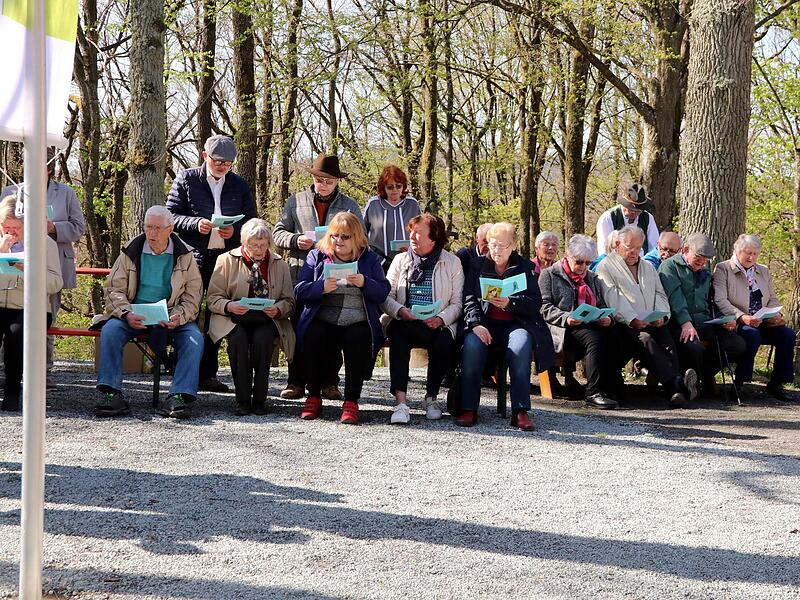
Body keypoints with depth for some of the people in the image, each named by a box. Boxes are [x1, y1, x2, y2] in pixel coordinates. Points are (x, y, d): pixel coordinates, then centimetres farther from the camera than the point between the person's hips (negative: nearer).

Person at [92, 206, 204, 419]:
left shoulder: (184, 255, 4)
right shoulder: (131, 252, 4)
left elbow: (193, 295, 1)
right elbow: (114, 289, 2)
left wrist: (178, 317, -20)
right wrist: (127, 314, -18)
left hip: (171, 318, 0)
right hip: (133, 316, 0)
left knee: (194, 338, -28)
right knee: (110, 330, -28)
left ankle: (179, 397, -31)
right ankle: (111, 394, -29)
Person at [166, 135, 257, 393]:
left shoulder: (240, 185, 12)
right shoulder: (186, 180, 4)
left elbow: (251, 221, 12)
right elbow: (171, 216, 1)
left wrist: (234, 230, -9)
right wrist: (195, 224, -16)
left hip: (227, 258, 3)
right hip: (193, 258, -3)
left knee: (217, 315, 6)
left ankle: (208, 373, 12)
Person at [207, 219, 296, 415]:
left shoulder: (280, 264, 13)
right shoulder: (226, 261, 8)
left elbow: (289, 301, 11)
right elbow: (213, 298, 3)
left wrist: (277, 309, -13)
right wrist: (229, 306, -19)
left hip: (267, 319, 1)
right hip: (234, 318, -1)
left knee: (262, 338, -33)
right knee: (239, 338, -34)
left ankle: (260, 399, -21)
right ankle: (242, 399, -25)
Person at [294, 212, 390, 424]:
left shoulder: (369, 259, 15)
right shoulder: (316, 256, 15)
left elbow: (383, 293, 7)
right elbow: (300, 291, 5)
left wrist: (365, 283, -13)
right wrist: (322, 287, -14)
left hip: (357, 322, 0)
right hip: (322, 321, 1)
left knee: (358, 340, -33)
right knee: (313, 336, -31)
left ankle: (351, 402, -25)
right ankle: (313, 397, -15)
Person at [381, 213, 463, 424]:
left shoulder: (452, 263, 9)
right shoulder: (400, 260, 15)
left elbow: (457, 303, 2)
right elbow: (385, 296, 5)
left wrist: (441, 319, -18)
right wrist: (400, 311, -16)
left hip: (438, 325, -1)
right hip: (404, 323, 1)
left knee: (443, 342, -35)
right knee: (397, 335, -35)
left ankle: (431, 398, -11)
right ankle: (401, 402, -39)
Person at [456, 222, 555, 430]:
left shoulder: (525, 267, 11)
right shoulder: (477, 265, 14)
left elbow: (535, 302, 1)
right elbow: (470, 299, 4)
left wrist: (509, 303, -18)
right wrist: (476, 324, -15)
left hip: (516, 323, -1)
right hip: (485, 323, 1)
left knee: (520, 347, -34)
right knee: (472, 345, -32)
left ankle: (520, 411, -30)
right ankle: (468, 409, -28)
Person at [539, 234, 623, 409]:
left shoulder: (592, 278, 27)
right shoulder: (549, 275, 11)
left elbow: (603, 306, 24)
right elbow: (544, 307, 0)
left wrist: (607, 318, -1)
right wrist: (566, 318, -18)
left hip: (593, 326, 5)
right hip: (564, 329, -5)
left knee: (612, 337, -31)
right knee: (596, 338, -35)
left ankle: (611, 388, -29)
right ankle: (594, 393, -34)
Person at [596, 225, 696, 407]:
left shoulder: (648, 267, 28)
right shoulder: (606, 267, 9)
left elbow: (660, 295, 22)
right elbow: (614, 300, -5)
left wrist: (662, 316, 0)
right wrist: (632, 320, -19)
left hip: (653, 324, 4)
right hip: (625, 325, -4)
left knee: (667, 338, -28)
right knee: (645, 340, -34)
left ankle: (675, 391, -45)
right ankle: (676, 383, -50)